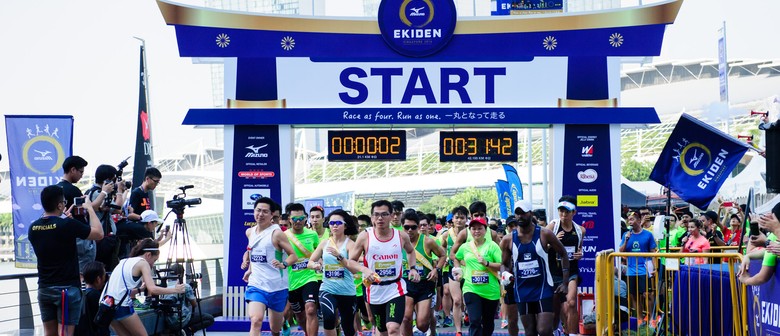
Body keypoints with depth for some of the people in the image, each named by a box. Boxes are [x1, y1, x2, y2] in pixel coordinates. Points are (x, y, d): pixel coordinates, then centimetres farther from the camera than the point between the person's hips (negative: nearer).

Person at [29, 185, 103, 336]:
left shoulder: (33, 228, 2)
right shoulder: (68, 225, -16)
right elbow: (99, 234, -5)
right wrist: (90, 209, 7)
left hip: (44, 289, 6)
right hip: (67, 289, -6)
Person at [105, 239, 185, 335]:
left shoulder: (125, 261, 22)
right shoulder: (143, 263, -1)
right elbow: (152, 289, -12)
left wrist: (140, 289, 20)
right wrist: (175, 290, -3)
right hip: (121, 305, -8)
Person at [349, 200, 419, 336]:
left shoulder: (401, 236, -1)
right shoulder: (365, 236, -6)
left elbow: (410, 251, 22)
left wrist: (413, 268, 6)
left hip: (395, 289, -1)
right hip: (374, 290, 1)